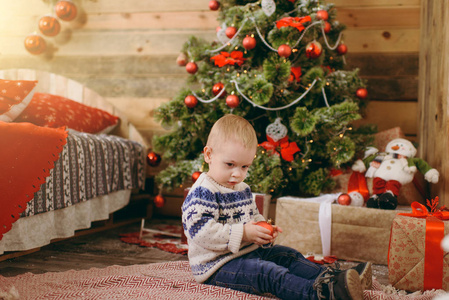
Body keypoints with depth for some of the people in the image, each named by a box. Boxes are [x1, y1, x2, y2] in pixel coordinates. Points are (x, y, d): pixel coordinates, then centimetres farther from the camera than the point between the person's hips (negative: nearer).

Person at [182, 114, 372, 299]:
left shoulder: (242, 189, 14)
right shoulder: (202, 193, -18)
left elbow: (253, 216, 26)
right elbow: (201, 232, -27)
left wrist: (264, 230, 1)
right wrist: (242, 233, -28)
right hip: (217, 265, -11)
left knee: (287, 256, 2)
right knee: (268, 273, -28)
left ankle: (331, 277, -9)